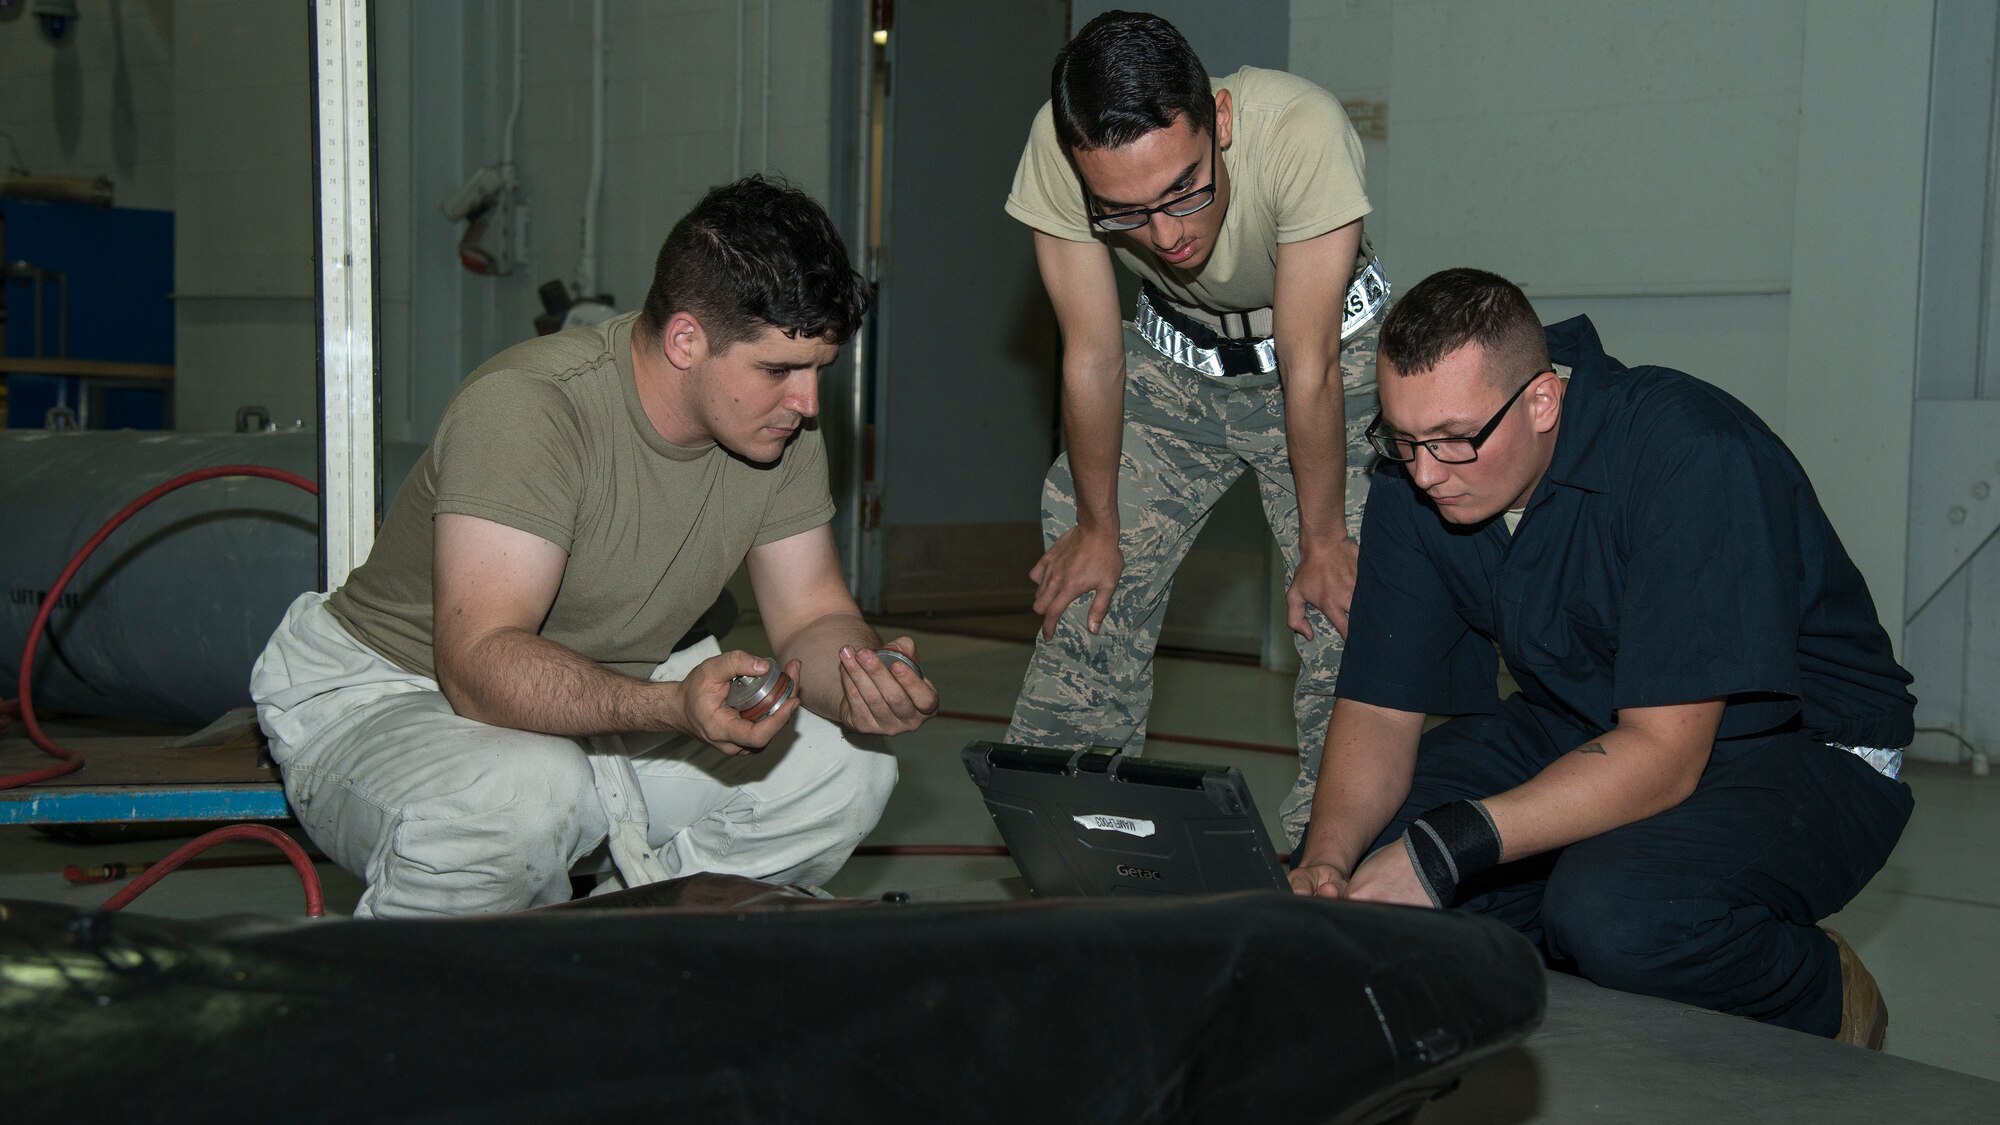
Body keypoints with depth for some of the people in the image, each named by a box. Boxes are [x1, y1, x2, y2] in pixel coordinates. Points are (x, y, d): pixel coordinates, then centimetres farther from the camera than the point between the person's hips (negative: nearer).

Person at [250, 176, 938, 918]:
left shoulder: (783, 429, -6)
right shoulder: (525, 407, -27)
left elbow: (815, 619, -1)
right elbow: (480, 662, -34)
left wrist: (861, 683, -25)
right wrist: (673, 706, -50)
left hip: (603, 704, 6)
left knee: (852, 760, -10)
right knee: (525, 797, -39)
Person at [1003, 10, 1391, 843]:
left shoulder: (1302, 131, -38)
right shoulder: (1055, 152, -31)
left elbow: (1310, 366, -29)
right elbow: (1092, 355, -18)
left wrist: (1323, 542, -20)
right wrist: (1096, 527, -9)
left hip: (1329, 349, -2)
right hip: (1173, 357, 2)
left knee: (1349, 604, -14)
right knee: (1086, 597, -4)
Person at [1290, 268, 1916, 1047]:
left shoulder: (1688, 454, -29)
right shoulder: (1416, 478, -10)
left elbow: (1662, 754, -33)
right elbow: (1380, 709, -6)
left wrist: (1447, 846, -40)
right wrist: (1326, 857, -27)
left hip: (1799, 744, -6)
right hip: (1579, 724, 6)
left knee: (1614, 914, -36)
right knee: (1342, 875, -13)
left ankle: (1829, 1000, -4)